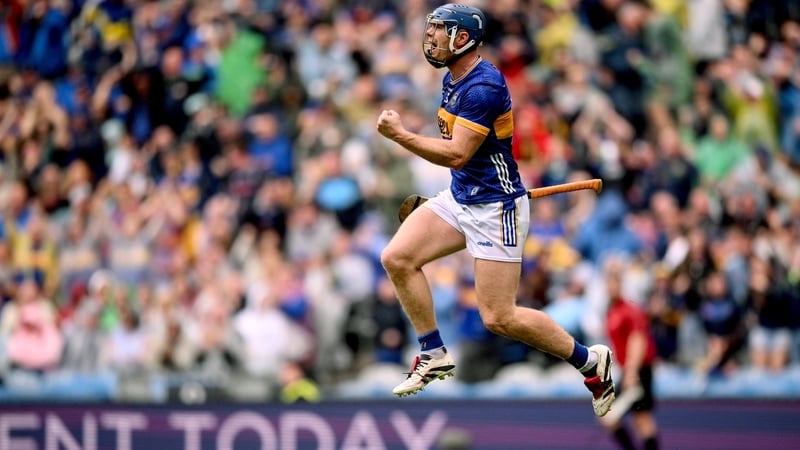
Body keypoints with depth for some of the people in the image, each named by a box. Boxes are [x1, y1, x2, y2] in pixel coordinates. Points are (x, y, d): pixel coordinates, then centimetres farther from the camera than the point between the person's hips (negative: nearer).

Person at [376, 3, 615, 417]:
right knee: (396, 258, -5)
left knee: (499, 318, -8)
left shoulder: (483, 87, -22)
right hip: (458, 197, 9)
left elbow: (457, 154, -26)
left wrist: (398, 134, -23)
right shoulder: (452, 80, 8)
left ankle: (591, 362, 8)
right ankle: (434, 355, 7)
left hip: (494, 208, -9)